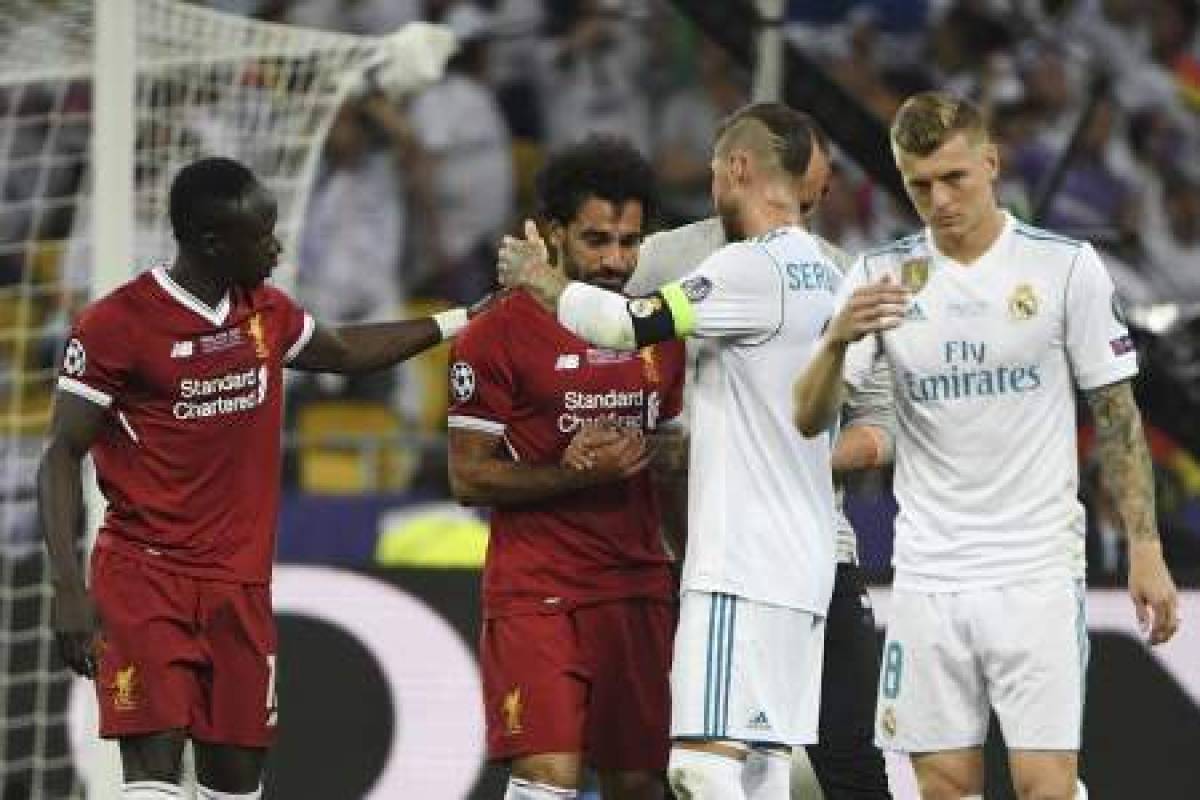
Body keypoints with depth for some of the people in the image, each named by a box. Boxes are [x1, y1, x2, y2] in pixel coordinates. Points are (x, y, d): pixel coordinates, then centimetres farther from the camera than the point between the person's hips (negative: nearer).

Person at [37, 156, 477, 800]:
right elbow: (61, 458, -9)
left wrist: (455, 323, 29)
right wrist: (67, 590, -18)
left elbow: (345, 352, 30)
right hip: (143, 573, -6)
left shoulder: (266, 311, 9)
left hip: (239, 579, 6)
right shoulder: (116, 324, -11)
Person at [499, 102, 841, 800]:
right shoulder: (823, 271, 17)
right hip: (803, 562, 10)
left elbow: (628, 323, -11)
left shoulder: (753, 268, -12)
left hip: (744, 566, -10)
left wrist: (536, 276, 7)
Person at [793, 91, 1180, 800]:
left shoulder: (1067, 266, -2)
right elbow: (809, 420, -2)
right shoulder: (881, 276, 3)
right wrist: (838, 341, -22)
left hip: (1038, 574, -2)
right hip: (929, 575, 2)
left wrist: (1145, 547, -3)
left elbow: (1116, 414, 3)